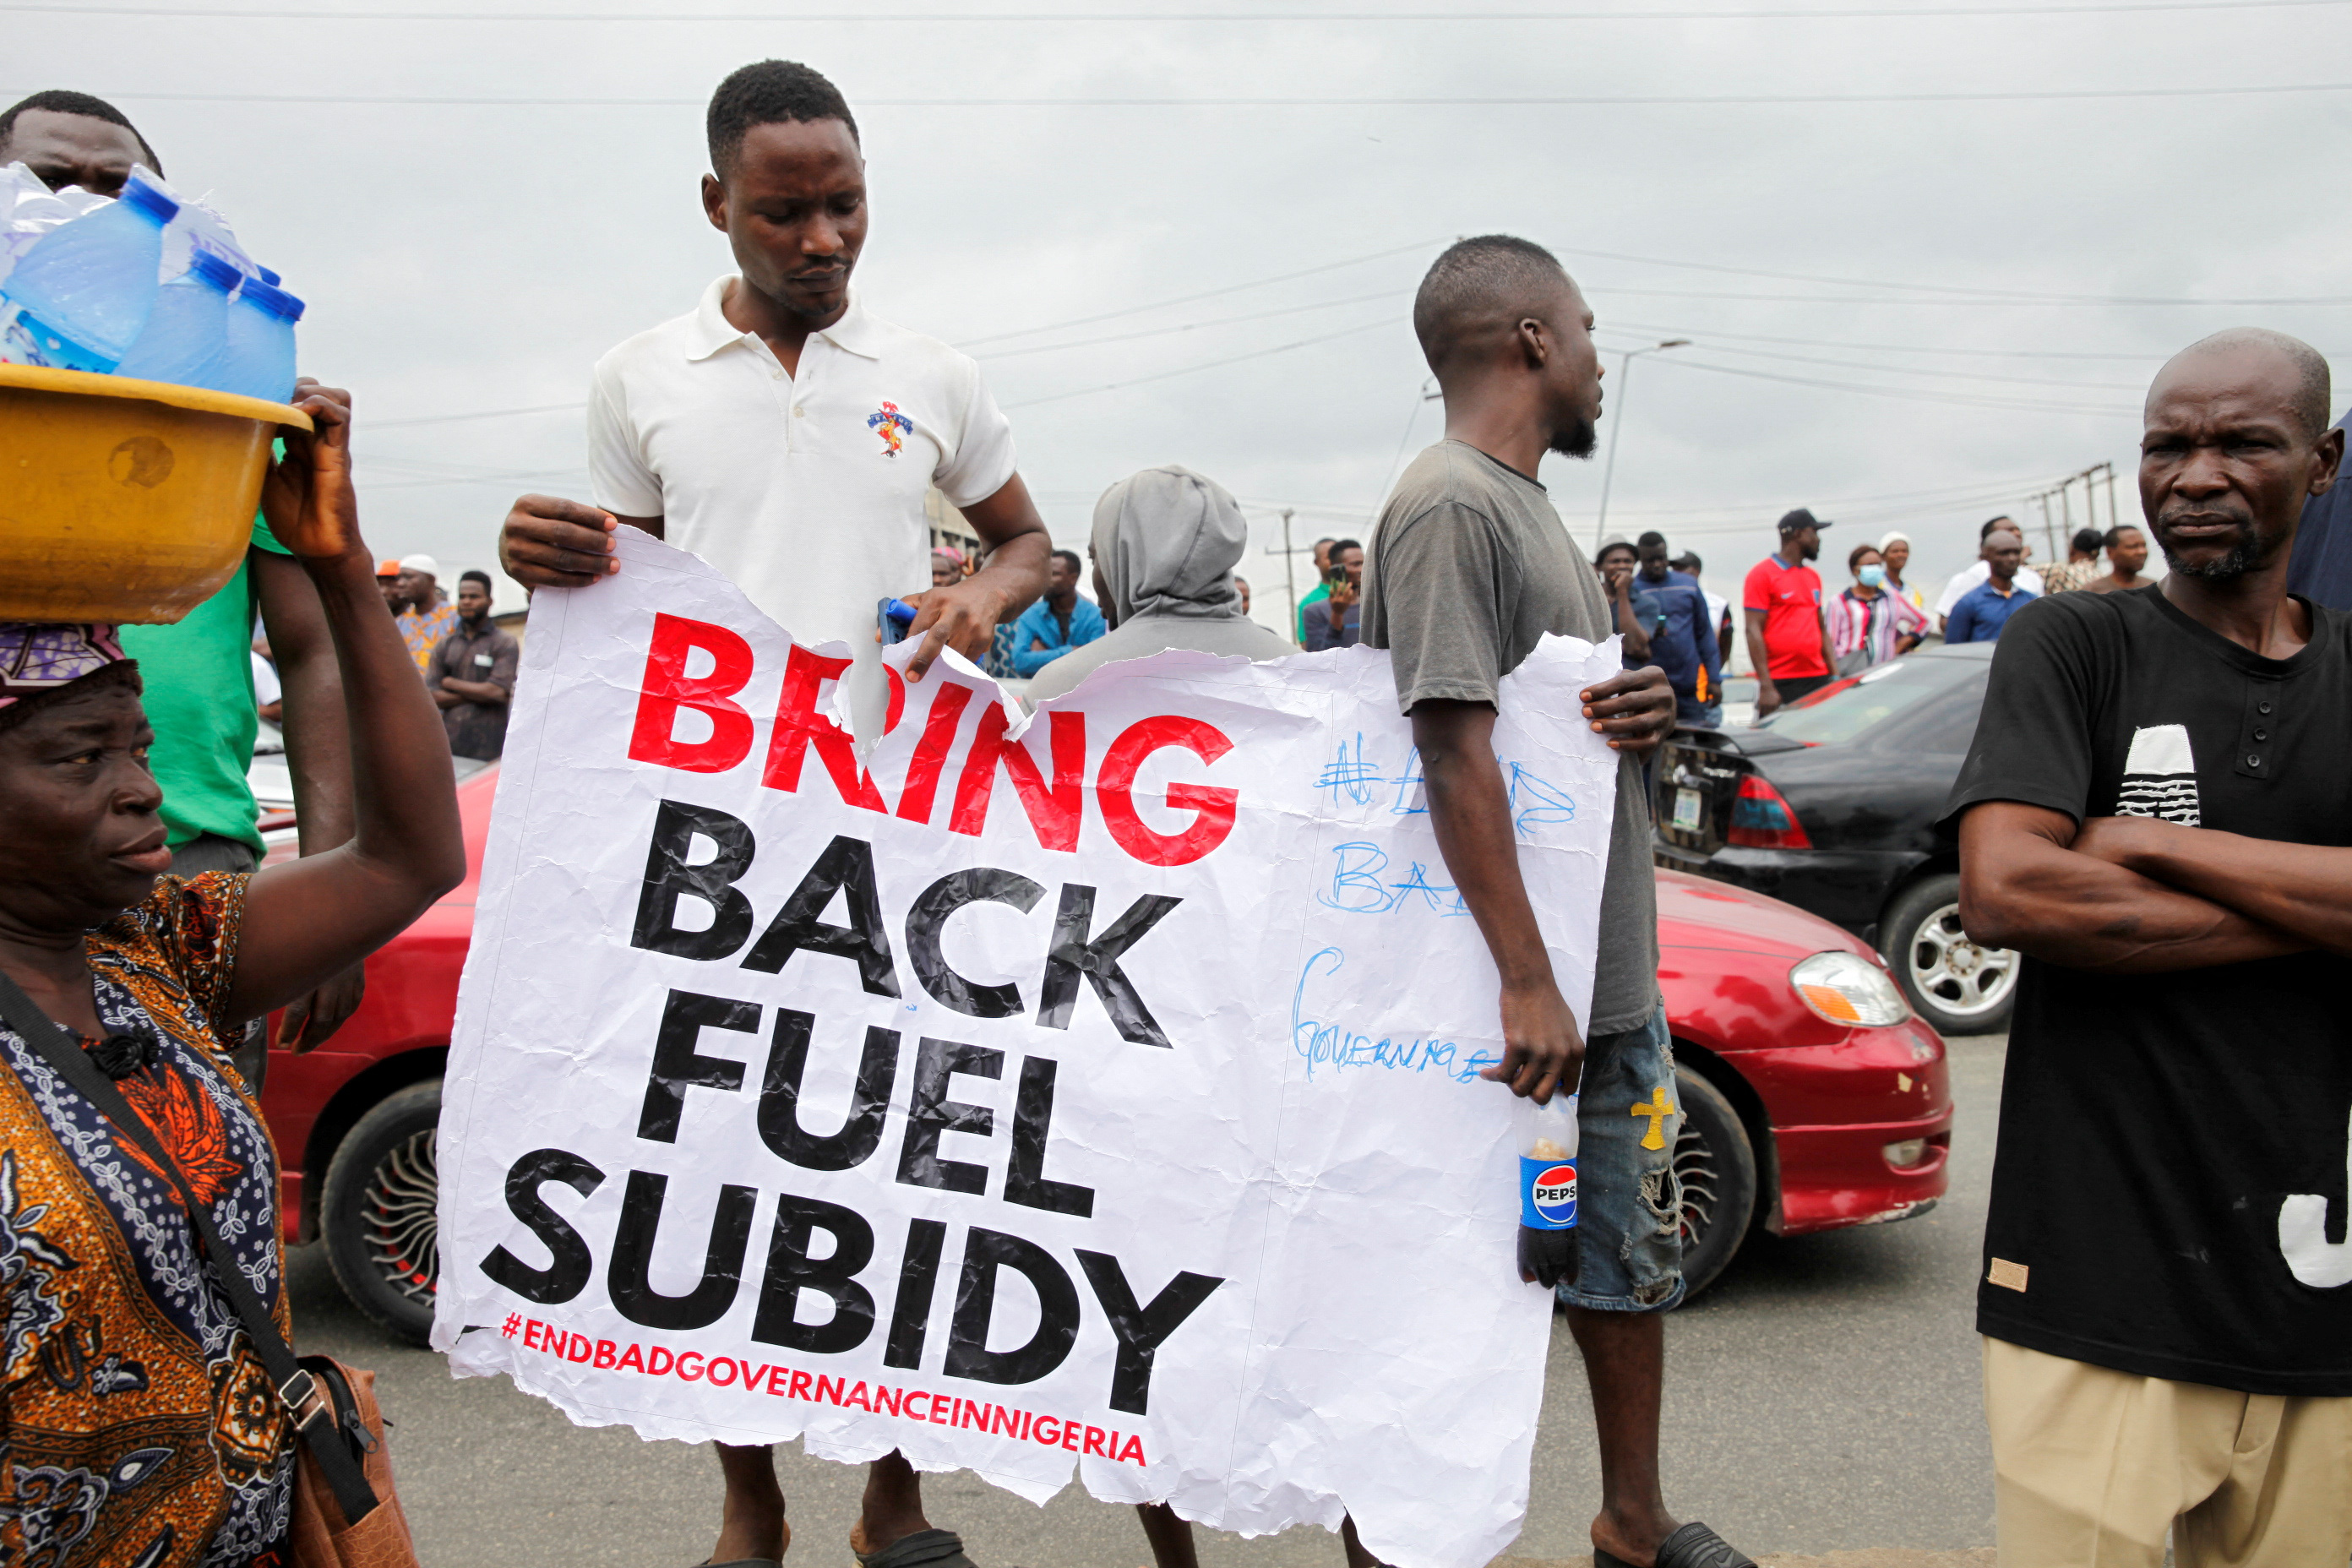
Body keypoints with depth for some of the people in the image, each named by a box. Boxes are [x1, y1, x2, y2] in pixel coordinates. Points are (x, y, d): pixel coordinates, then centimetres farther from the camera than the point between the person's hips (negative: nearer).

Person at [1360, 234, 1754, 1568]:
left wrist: (1648, 713, -2)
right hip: (1518, 998, -10)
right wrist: (1528, 982, -26)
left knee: (1633, 1254, 21)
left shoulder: (1526, 501, 16)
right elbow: (1456, 746, -23)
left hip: (1613, 978, 10)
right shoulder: (1452, 503, -15)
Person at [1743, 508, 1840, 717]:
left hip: (1818, 679, 7)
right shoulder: (1763, 573, -4)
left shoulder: (1813, 576, 18)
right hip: (1780, 683, -7)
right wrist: (1766, 686, -16)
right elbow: (1753, 631, -10)